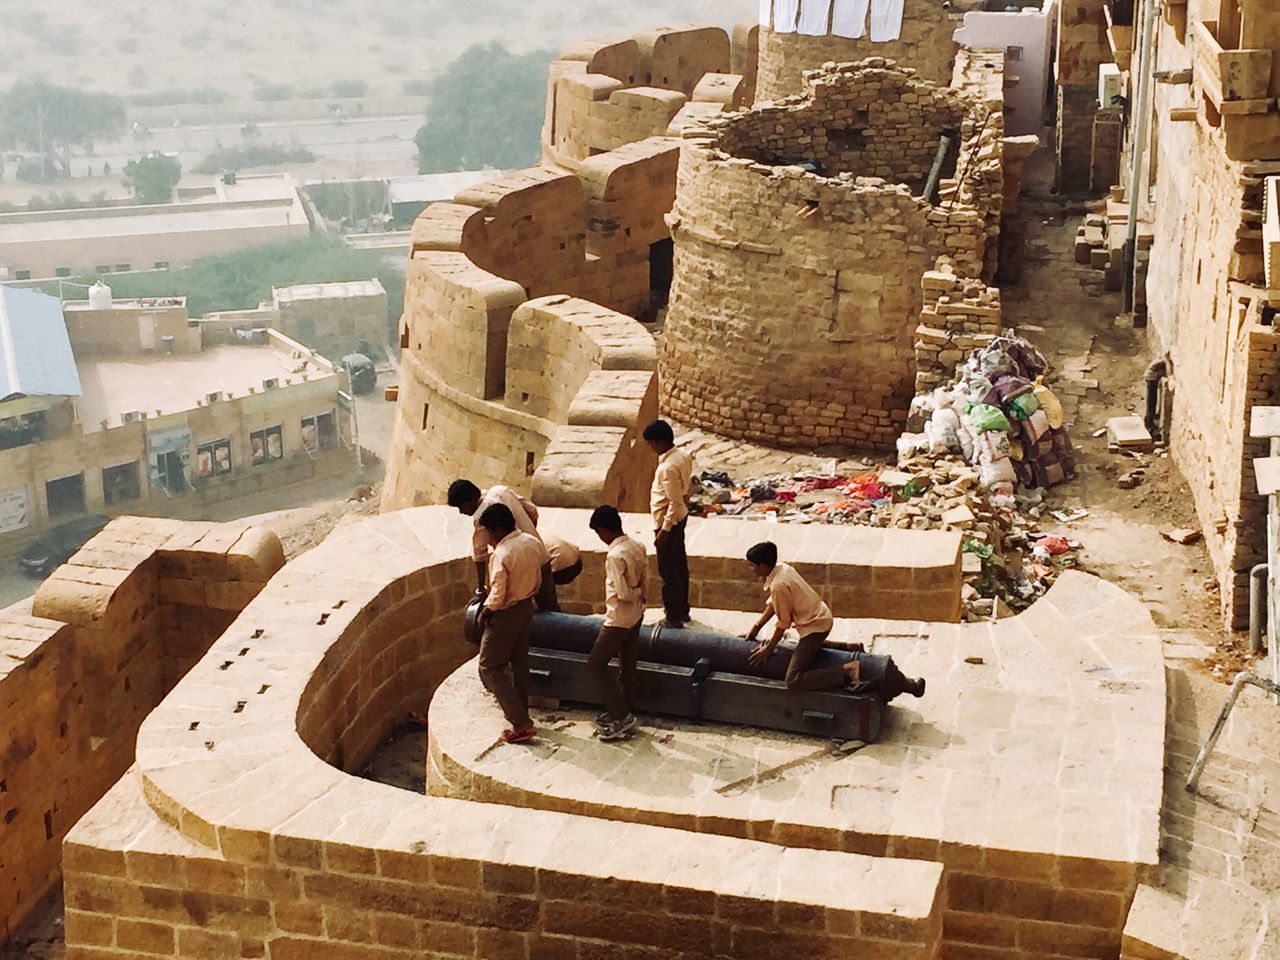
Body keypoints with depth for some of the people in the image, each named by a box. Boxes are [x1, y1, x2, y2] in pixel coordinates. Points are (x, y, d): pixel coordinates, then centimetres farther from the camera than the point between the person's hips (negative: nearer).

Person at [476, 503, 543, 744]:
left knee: (490, 668, 2)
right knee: (519, 663, 20)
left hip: (506, 614, -8)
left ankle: (521, 723, -5)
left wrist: (485, 611, -7)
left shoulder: (501, 555, -27)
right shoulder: (533, 543, -2)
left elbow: (498, 596, -24)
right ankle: (522, 716, 30)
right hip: (526, 607, 8)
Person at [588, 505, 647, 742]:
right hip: (636, 615, 9)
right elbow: (643, 584, 8)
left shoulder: (615, 556, -25)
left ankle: (622, 717, 1)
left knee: (596, 664, 2)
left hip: (619, 618, -9)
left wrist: (635, 594, -6)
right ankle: (624, 714, 25)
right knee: (627, 665, 16)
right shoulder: (637, 547, 2)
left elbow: (623, 595, -25)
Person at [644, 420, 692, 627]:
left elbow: (675, 503, -26)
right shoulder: (682, 455, 0)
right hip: (681, 518, 10)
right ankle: (682, 610, 33)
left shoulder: (668, 467, -28)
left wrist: (664, 531, -21)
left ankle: (674, 618, 11)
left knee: (668, 571, 2)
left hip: (668, 522, -10)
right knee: (679, 565, 20)